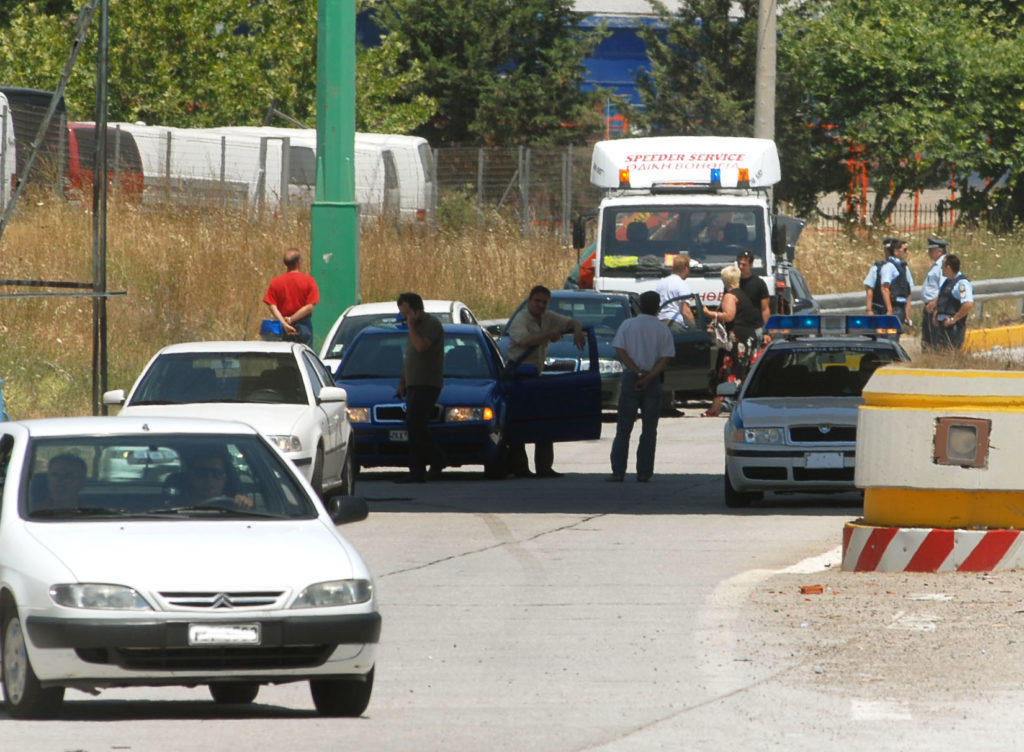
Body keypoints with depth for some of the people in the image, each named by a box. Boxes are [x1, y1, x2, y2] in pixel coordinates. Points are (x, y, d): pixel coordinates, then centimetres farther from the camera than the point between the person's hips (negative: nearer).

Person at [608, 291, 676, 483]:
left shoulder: (627, 325, 2)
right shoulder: (663, 330, 1)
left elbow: (620, 351, -6)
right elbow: (665, 359, -7)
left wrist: (638, 372, -10)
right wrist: (648, 378, -14)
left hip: (630, 379, 0)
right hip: (653, 381, 0)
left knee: (623, 428, 4)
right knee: (649, 429, 5)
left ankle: (618, 471, -3)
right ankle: (644, 472, 2)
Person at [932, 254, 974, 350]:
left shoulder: (962, 283, -15)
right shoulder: (947, 281, 16)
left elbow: (969, 304, -27)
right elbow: (939, 298, 33)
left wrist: (953, 319, -20)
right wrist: (935, 314, 16)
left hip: (953, 326, -10)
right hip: (941, 324, 10)